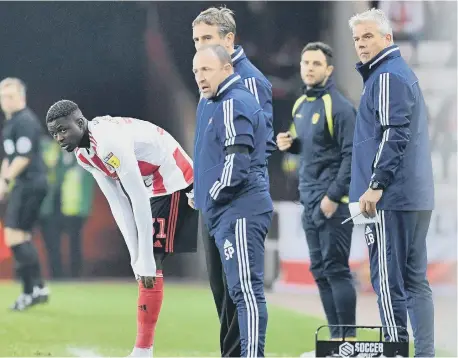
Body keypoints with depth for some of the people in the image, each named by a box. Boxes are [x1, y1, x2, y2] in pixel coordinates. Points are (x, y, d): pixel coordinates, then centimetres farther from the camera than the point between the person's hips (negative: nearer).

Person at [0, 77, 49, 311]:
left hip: (30, 184, -11)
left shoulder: (25, 121, -13)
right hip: (23, 185, 11)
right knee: (22, 237, 12)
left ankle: (34, 289, -13)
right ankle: (35, 288, 15)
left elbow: (24, 157, -20)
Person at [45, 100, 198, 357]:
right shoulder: (83, 154, 2)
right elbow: (120, 205, 3)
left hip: (175, 184, -10)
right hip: (155, 188, 10)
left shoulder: (109, 142, -28)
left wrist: (145, 260, -27)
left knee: (152, 262, -14)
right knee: (145, 262, 10)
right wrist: (136, 255, -2)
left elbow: (140, 202, -28)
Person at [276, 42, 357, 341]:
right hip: (310, 203, 9)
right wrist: (290, 144, 4)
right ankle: (336, 338, 14)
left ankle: (349, 338, -6)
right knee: (320, 271, 9)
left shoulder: (338, 106, -11)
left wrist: (334, 196, -20)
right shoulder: (301, 105, 14)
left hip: (333, 203, -9)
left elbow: (351, 154, -16)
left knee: (336, 269, -9)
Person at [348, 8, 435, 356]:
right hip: (418, 197, 10)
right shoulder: (405, 73, 20)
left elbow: (393, 135, -20)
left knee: (388, 282, -8)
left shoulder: (387, 77, -11)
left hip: (392, 198, -10)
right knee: (416, 281, 9)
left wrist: (376, 184, -22)